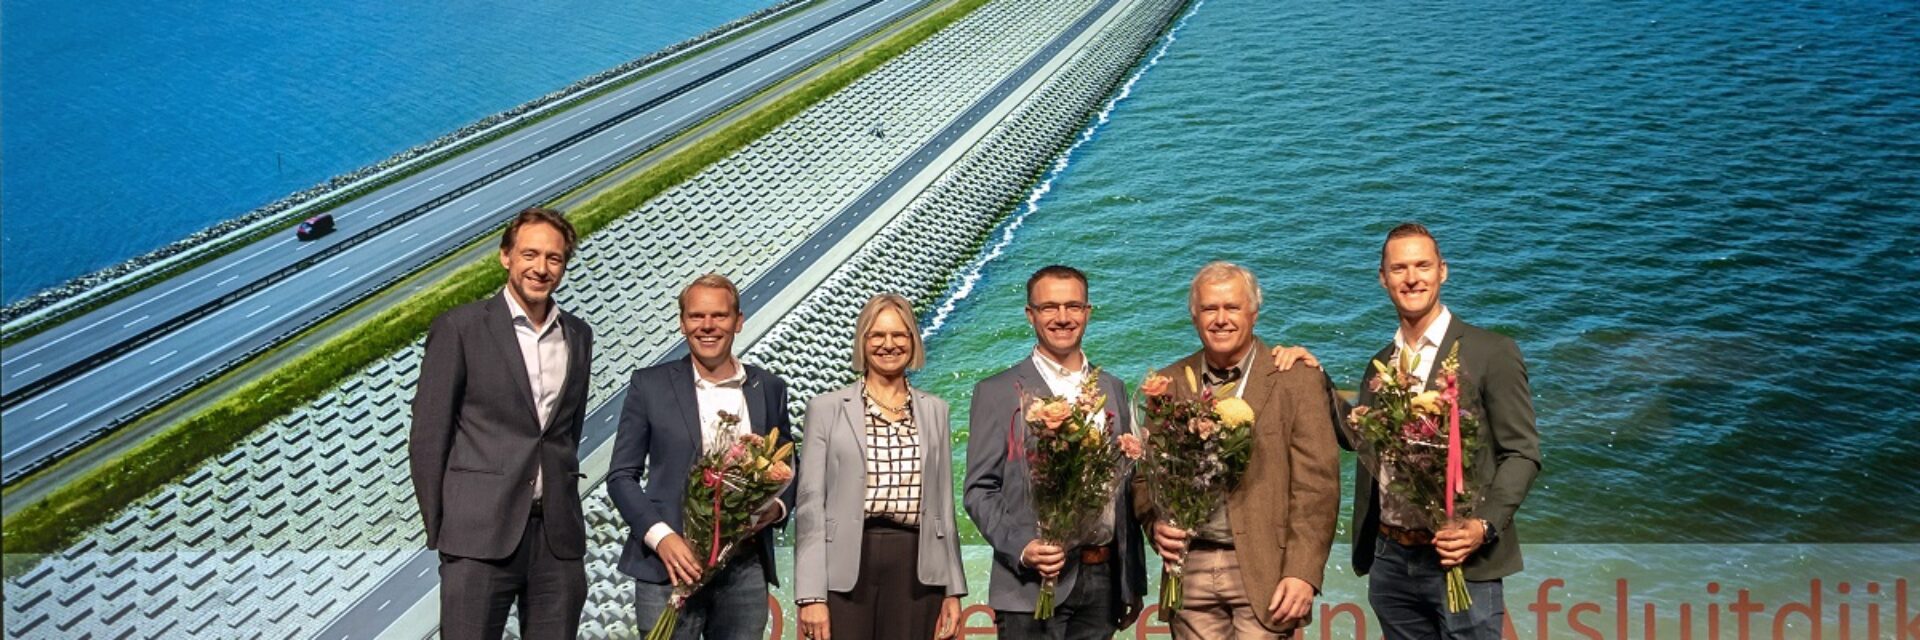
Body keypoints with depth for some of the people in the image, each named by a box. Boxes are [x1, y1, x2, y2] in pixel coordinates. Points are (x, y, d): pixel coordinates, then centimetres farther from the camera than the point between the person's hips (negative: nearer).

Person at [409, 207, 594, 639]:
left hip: (559, 536, 4)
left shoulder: (578, 336, 12)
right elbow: (428, 436, -2)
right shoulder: (460, 327, -2)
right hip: (480, 537, -4)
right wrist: (439, 530, -2)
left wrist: (561, 503, 13)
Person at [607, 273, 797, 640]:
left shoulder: (769, 389, 10)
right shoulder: (650, 385, 4)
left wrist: (776, 507, -5)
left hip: (746, 568, 2)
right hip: (669, 567, -2)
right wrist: (661, 537, -11)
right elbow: (621, 476, 3)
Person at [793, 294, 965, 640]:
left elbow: (944, 503, 14)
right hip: (846, 569, -2)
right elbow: (811, 504, 0)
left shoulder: (934, 410, 13)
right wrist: (811, 596, -8)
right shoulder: (826, 408, 4)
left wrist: (953, 590, 10)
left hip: (916, 569, 2)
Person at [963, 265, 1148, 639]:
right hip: (1032, 583, -4)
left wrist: (1134, 583, 13)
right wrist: (1021, 549, -17)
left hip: (1102, 580, 4)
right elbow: (980, 490, -2)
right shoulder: (997, 393, 0)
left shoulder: (1113, 390, 13)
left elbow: (1125, 490, 14)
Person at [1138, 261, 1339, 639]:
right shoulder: (1169, 384, 10)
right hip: (1190, 569, 3)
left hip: (1264, 570, -3)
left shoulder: (1296, 381, -1)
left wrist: (1303, 574, -12)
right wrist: (1156, 523, -6)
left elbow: (1316, 486, -5)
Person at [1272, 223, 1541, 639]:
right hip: (1389, 559, 5)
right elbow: (1358, 437, 15)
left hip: (1461, 561, -5)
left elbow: (1521, 452, -6)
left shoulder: (1492, 352, -5)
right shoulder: (1381, 362, 13)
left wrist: (1485, 525, -18)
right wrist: (1316, 377, 4)